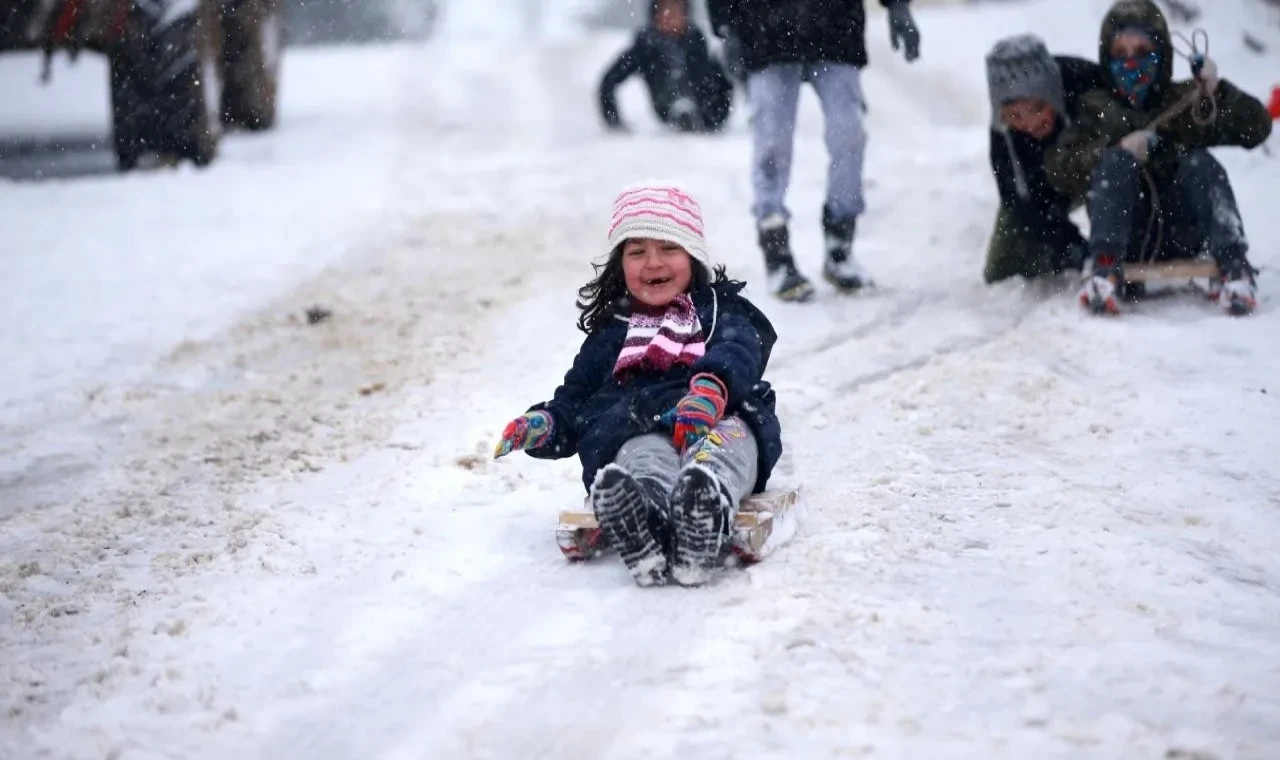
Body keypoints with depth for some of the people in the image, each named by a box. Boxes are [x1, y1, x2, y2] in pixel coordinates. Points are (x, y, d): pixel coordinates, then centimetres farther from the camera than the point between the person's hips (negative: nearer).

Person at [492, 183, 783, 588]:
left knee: (729, 435, -39)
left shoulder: (723, 310, 25)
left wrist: (711, 389, -25)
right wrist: (544, 424, 4)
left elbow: (736, 354, 1)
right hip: (637, 431, 1)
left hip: (717, 421, -1)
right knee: (643, 456, -38)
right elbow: (575, 399, 32)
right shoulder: (609, 334, 36)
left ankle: (708, 500, -75)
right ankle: (642, 520, -75)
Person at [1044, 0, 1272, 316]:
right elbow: (1059, 172, 2)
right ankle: (1105, 267, -42)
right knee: (1115, 161, -23)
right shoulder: (1097, 110, 16)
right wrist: (1117, 149, -13)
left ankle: (1234, 266, -38)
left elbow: (1256, 128, 7)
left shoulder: (1186, 101, 17)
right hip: (1125, 237, -1)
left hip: (1181, 237, 1)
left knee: (1200, 163, -22)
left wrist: (1216, 92, -10)